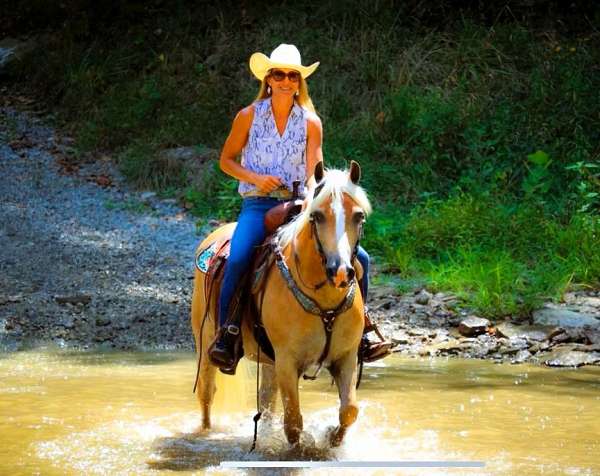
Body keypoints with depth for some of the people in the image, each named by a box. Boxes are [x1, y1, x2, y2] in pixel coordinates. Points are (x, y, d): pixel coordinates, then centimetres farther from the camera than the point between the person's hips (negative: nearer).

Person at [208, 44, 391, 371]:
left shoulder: (310, 122, 6)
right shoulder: (249, 116, 4)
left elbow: (315, 174, 2)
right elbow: (226, 160, 8)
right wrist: (255, 178, -10)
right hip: (257, 206, -2)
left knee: (358, 257, -11)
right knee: (237, 260, -33)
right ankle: (224, 336, -19)